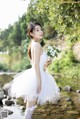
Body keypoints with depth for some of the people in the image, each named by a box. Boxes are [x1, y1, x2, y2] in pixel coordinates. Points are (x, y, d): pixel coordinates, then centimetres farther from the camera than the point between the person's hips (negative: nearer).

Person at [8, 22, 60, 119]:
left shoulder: (33, 44, 10)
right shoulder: (37, 45, -17)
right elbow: (36, 65, -23)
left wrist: (44, 65, 8)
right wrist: (39, 82, -23)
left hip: (34, 76, 10)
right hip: (36, 77, -10)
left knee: (30, 106, 19)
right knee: (30, 107, 0)